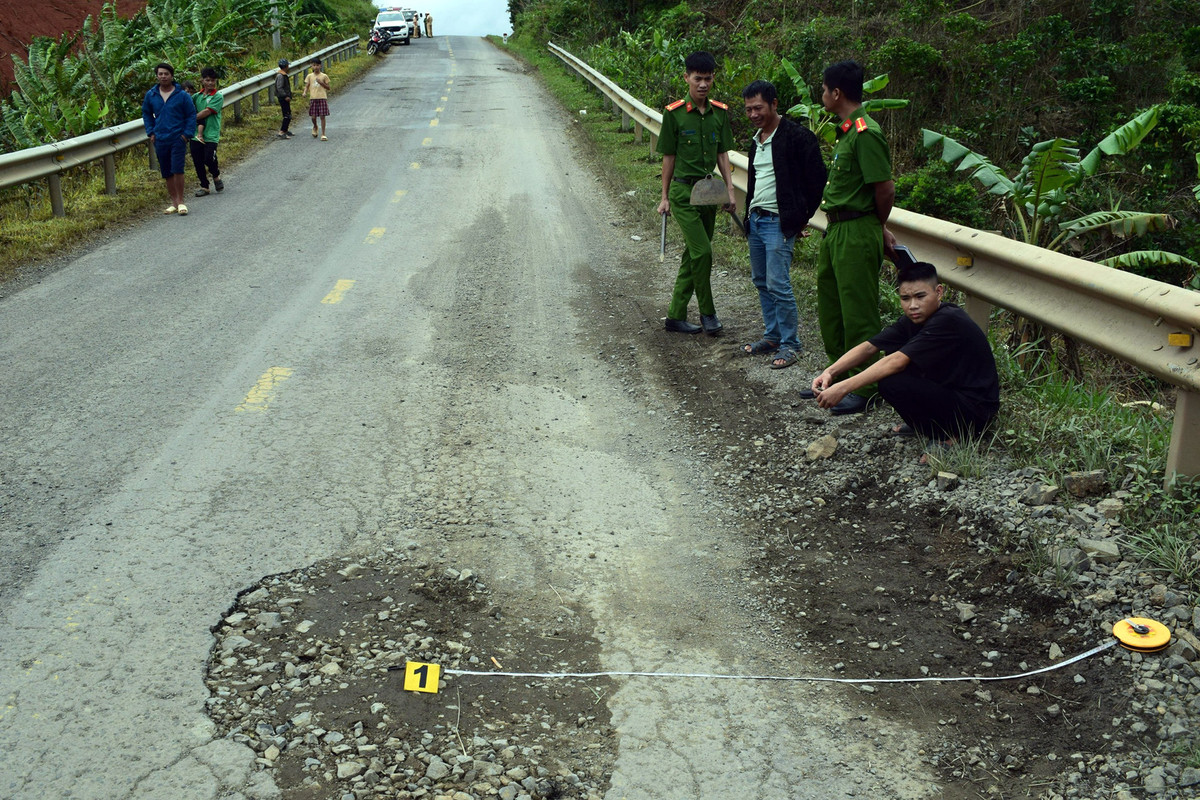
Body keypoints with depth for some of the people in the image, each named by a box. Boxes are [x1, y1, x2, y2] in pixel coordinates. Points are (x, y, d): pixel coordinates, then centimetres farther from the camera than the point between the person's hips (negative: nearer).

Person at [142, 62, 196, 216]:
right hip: (160, 140, 4)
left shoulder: (182, 95, -4)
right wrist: (151, 132, 9)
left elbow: (191, 115, 2)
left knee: (177, 170, -11)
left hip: (178, 139, -4)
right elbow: (146, 114, 19)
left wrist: (187, 134, -7)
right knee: (167, 173, 8)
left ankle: (180, 202, 0)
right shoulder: (151, 95, 5)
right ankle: (174, 202, 17)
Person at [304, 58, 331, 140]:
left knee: (322, 116, -4)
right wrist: (305, 92, -13)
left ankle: (323, 134, 1)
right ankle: (315, 127, 32)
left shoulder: (324, 76, 4)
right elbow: (307, 86, 7)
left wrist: (321, 82, -10)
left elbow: (328, 87, 6)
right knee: (313, 117, -1)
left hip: (322, 98, -1)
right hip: (313, 98, 1)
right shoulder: (310, 76, 8)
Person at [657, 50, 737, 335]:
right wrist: (665, 197, 1)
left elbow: (722, 154, 11)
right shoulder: (674, 113, -6)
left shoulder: (720, 112, 6)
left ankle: (676, 316, 17)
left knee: (693, 254, 8)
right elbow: (668, 156, -2)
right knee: (701, 251, -14)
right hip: (683, 190, -5)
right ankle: (707, 312, 3)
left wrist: (730, 190, 3)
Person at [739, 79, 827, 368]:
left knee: (778, 285, -11)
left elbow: (816, 179, -10)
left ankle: (790, 345, 0)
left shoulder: (797, 136, -12)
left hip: (779, 222, -9)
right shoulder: (756, 140, 14)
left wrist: (802, 217, -7)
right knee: (761, 282, 13)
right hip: (755, 219, 9)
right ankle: (772, 336, 25)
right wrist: (749, 212, 15)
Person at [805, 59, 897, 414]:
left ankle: (865, 389, 7)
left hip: (856, 233, -10)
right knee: (830, 307, 18)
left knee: (858, 313, -3)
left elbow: (885, 188, -18)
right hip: (836, 230, 10)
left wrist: (877, 229, -2)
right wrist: (879, 229, 15)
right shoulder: (846, 131, 13)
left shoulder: (865, 133, -18)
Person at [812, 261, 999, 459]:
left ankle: (949, 436, -7)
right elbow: (869, 347, -4)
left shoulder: (947, 322, -25)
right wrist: (830, 372, -20)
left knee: (890, 382, -23)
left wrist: (843, 388, -34)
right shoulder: (915, 319, 1)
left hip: (976, 411, -9)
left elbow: (897, 362, -31)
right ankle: (924, 421, 14)